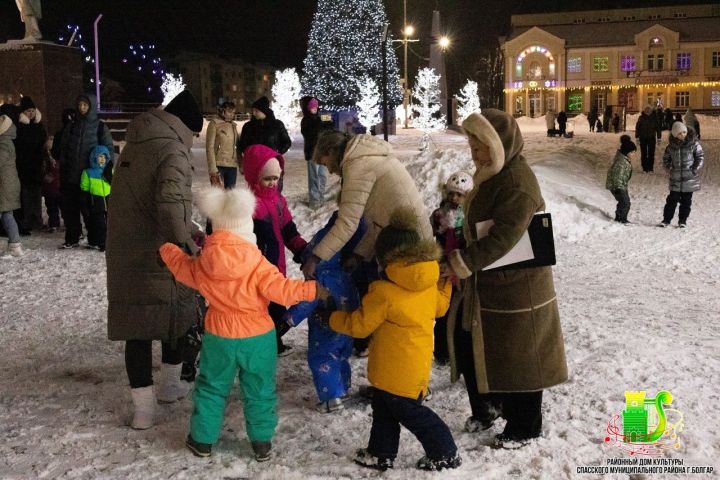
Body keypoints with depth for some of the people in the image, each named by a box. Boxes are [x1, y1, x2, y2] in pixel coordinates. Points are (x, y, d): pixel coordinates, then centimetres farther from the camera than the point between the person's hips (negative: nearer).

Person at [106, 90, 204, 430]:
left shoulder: (134, 146, 10)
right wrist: (187, 244, -26)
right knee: (176, 317, 17)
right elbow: (170, 201, -32)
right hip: (162, 258, -6)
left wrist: (190, 231, 23)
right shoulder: (172, 150, -15)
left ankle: (143, 407, 10)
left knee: (137, 327, 8)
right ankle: (170, 386, 33)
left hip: (124, 256, 6)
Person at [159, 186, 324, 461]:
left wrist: (167, 249, 32)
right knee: (259, 390, 12)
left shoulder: (203, 265, -7)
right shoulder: (257, 264, -20)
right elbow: (281, 290, -23)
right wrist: (312, 290, -14)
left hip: (218, 337, 3)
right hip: (257, 338, -2)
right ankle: (262, 443, 20)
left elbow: (182, 267, 13)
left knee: (211, 387, 18)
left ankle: (203, 440, 26)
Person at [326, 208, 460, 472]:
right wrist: (445, 282, 32)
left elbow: (359, 325, -14)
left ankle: (445, 454, 16)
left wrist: (333, 318, 2)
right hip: (417, 363, 8)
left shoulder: (384, 293, -24)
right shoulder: (431, 286, -3)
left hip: (397, 369, -8)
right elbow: (440, 306, 18)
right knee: (384, 407, 21)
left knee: (408, 411, 7)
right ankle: (381, 453, 32)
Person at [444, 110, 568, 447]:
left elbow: (503, 237, -31)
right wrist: (462, 260, 13)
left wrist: (461, 263, -33)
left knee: (517, 357, 5)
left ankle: (524, 428, 23)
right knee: (468, 342, 17)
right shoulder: (491, 175, 8)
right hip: (487, 281, 10)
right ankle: (488, 406, 36)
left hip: (517, 286, -10)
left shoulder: (518, 182, -23)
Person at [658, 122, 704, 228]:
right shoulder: (671, 145, 1)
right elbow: (666, 158, 15)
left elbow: (701, 157, -1)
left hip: (690, 179, -1)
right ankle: (666, 219, 10)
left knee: (686, 201, 6)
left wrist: (695, 170, -9)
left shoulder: (694, 143, -6)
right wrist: (669, 170, 4)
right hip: (675, 179, 1)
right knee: (672, 199, 1)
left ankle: (682, 220, 17)